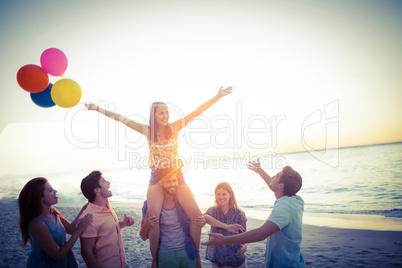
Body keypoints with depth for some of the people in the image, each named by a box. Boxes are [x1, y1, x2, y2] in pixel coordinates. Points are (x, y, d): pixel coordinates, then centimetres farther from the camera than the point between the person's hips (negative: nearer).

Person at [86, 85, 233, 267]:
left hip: (177, 176, 1)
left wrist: (218, 96, 0)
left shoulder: (174, 127, 3)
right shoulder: (148, 131, 2)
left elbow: (197, 112, 1)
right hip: (157, 178, -1)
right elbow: (121, 119, 1)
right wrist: (98, 109, 1)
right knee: (153, 216, -26)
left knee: (197, 215, -13)